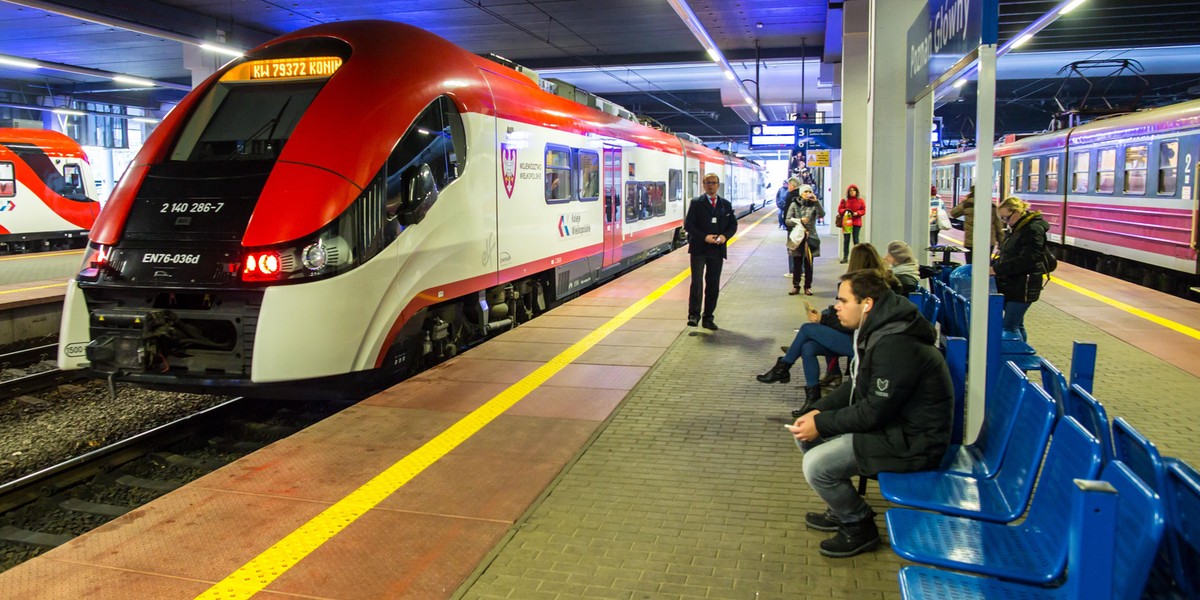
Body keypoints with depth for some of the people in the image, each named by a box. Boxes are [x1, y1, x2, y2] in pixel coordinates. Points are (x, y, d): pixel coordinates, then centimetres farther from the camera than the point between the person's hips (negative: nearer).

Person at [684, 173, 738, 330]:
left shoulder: (726, 204, 10)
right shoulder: (696, 203, 0)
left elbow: (733, 225, 12)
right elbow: (688, 224, -5)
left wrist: (725, 236, -9)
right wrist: (704, 237, -17)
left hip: (717, 250, 4)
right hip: (699, 249, -4)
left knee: (713, 285, 7)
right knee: (697, 283, -11)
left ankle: (708, 318, 15)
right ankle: (694, 315, -6)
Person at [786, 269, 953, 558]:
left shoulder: (896, 346, -27)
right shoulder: (876, 330, 5)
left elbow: (874, 412, -25)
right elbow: (856, 385, 14)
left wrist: (821, 424, -16)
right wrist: (819, 410, 1)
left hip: (913, 442, -10)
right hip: (890, 420, 10)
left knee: (816, 465, -20)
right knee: (805, 433, 9)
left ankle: (860, 527, 5)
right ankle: (842, 509, 23)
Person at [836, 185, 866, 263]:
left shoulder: (861, 200, 4)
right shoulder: (844, 200, 4)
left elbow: (863, 210, 4)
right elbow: (839, 210, 6)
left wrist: (857, 213, -13)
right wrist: (845, 211, -14)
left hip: (856, 222, 0)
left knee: (856, 239, 1)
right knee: (846, 240, 0)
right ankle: (845, 257, 5)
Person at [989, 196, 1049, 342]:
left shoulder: (1034, 229, -15)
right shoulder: (1016, 228, 13)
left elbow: (1025, 260, -23)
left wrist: (997, 269, -22)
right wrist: (992, 264, 3)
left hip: (1023, 287, -9)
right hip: (1010, 285, 9)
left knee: (1010, 327, -10)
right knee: (1017, 325, 15)